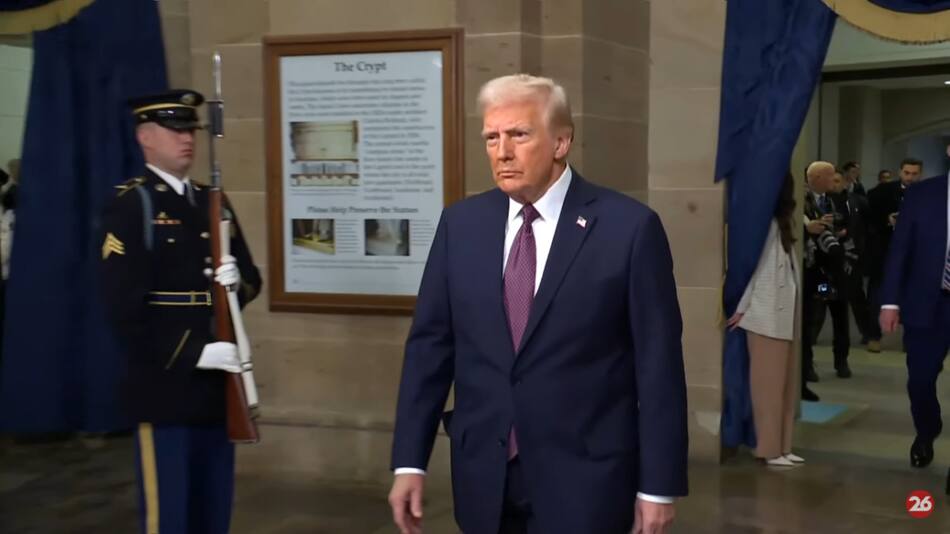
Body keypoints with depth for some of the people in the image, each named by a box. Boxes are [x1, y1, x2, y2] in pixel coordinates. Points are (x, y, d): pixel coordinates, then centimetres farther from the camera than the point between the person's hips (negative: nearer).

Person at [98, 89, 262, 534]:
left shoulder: (214, 203, 14)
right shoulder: (130, 206, -8)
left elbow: (252, 278, 17)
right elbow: (123, 305, -16)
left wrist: (238, 281, -7)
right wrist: (192, 355, -20)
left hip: (218, 381, 7)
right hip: (165, 384, -6)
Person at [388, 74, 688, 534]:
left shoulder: (630, 227, -8)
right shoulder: (460, 224, 3)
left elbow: (658, 363, -7)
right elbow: (429, 343, 4)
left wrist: (658, 484, -7)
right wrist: (410, 460, 1)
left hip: (584, 480, -3)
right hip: (484, 477, 4)